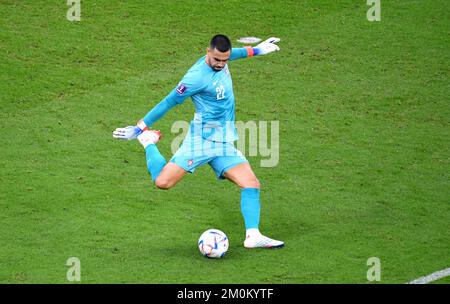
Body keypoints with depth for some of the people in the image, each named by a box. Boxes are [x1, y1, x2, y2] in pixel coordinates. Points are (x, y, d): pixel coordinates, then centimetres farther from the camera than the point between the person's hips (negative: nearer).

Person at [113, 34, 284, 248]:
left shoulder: (220, 61, 4)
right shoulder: (198, 77, -20)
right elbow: (169, 102, -12)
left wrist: (255, 50, 42)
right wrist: (140, 127, -7)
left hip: (224, 143, 7)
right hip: (200, 140, -7)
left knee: (252, 184, -9)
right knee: (163, 182, -12)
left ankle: (253, 236, -7)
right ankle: (148, 142, 13)